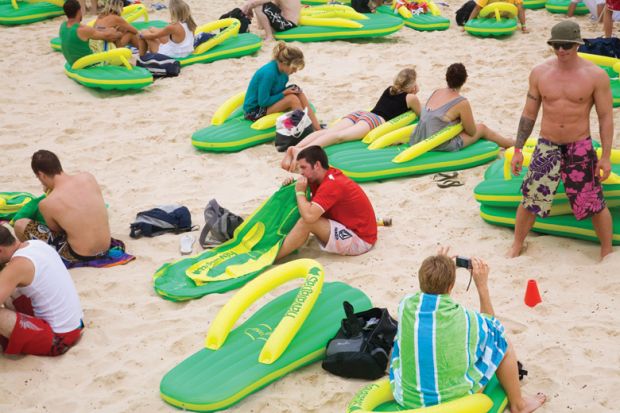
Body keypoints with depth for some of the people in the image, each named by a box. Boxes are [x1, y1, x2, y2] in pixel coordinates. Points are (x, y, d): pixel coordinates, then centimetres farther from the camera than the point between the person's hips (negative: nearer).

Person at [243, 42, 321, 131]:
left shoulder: (281, 69, -2)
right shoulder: (268, 73, -28)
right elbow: (263, 102, -25)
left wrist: (290, 90, -9)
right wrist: (284, 93, -19)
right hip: (254, 111, -9)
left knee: (299, 94, -9)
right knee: (292, 99, -25)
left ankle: (318, 129, -13)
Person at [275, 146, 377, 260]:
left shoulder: (331, 185, -23)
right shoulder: (327, 176, 4)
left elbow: (309, 216, -34)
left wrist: (300, 192, -17)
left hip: (360, 240, -10)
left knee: (306, 222, -22)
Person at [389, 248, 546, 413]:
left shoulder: (405, 306, -13)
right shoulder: (464, 318, -20)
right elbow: (490, 323, 7)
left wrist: (434, 269, 16)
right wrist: (482, 285, 5)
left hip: (406, 399, 3)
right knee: (501, 341, 11)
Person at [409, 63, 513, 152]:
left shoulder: (436, 92, 5)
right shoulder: (462, 103, -15)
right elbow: (472, 132, -3)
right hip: (439, 147, -7)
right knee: (482, 128, 16)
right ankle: (513, 144, 39)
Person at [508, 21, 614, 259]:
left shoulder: (595, 76, -9)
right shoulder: (540, 73, -1)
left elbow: (606, 118, -5)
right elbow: (529, 114, 6)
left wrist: (606, 157, -8)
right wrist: (517, 150, 5)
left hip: (580, 148, -2)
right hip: (547, 147, 2)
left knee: (594, 203, 3)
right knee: (530, 199, 4)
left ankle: (607, 252, 23)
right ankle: (516, 246, 25)